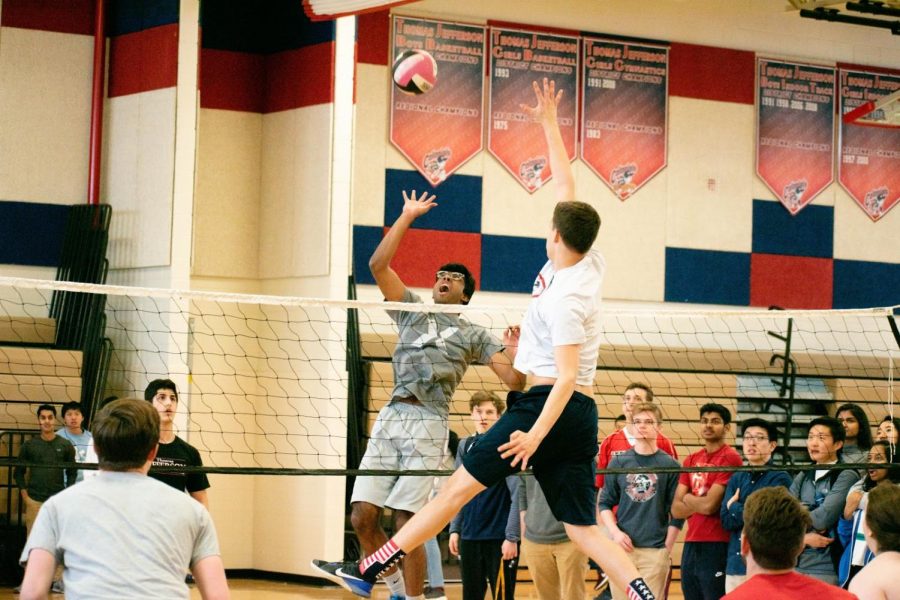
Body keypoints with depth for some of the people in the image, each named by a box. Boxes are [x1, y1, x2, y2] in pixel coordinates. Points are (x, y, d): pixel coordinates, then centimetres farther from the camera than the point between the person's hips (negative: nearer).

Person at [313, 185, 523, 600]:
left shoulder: (473, 335, 15)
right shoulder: (413, 311, 23)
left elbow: (514, 381, 8)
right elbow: (378, 265, 13)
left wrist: (514, 351, -9)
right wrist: (407, 217, 12)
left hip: (427, 423, -4)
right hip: (390, 417, 4)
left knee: (406, 522, -11)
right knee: (362, 516, -3)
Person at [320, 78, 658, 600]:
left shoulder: (563, 297, -13)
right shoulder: (589, 264, 9)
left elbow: (566, 377, -20)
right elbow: (567, 184, 19)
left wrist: (536, 433, -28)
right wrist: (550, 123, 23)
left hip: (549, 404, -8)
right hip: (582, 416, 8)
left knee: (459, 487, -6)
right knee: (584, 529, 6)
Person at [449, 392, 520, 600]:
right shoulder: (465, 446, 9)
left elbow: (518, 495, -9)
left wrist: (512, 537, -13)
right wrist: (454, 529, 8)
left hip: (499, 537, -5)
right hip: (469, 536, 5)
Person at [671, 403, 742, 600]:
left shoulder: (730, 458, -8)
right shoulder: (691, 460, 14)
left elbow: (710, 505, -15)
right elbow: (676, 509, 8)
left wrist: (688, 498, 3)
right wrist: (701, 503, -8)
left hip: (717, 548, -7)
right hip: (691, 546, 7)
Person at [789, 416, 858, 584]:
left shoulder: (846, 477, -4)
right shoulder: (802, 477, 14)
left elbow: (824, 518, -15)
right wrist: (804, 537, -12)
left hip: (827, 569, -5)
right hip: (795, 565, 5)